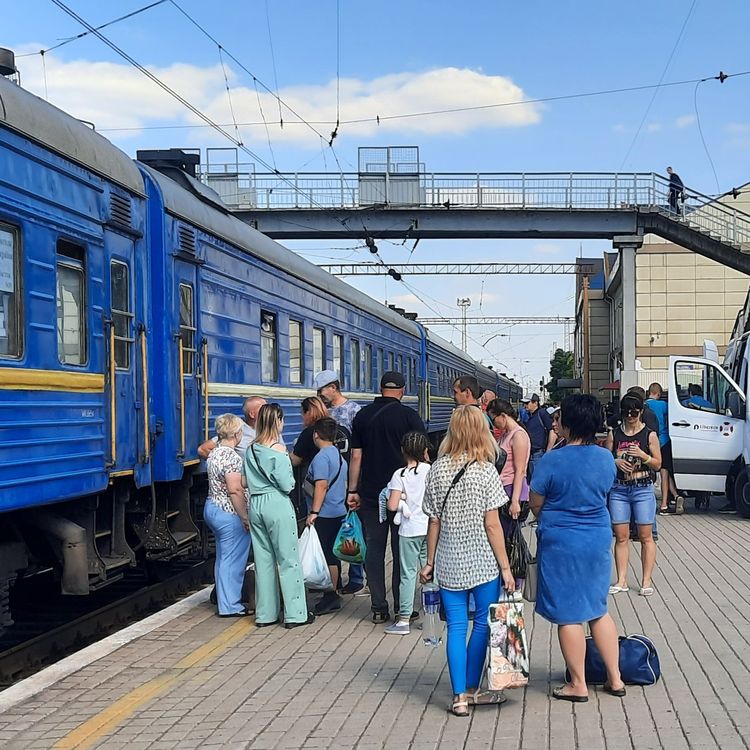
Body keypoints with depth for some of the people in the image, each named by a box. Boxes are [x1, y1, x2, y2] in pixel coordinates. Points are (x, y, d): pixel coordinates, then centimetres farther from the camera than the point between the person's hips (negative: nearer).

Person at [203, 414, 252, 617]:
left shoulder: (214, 453, 10)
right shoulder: (232, 457, -19)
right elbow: (235, 490, -23)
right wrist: (245, 517, -18)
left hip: (212, 507, 10)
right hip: (229, 513, -10)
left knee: (223, 558, 17)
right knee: (233, 560, -2)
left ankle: (225, 602, 24)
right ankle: (230, 606, 3)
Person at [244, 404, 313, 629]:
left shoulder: (251, 449, 6)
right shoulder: (278, 448, -12)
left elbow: (247, 481, 10)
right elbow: (287, 484, -13)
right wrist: (291, 480, 7)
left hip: (255, 504, 6)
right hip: (277, 504, -6)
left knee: (263, 560, 11)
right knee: (288, 560, 2)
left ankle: (265, 614, 16)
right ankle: (295, 613, 5)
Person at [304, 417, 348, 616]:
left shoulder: (321, 457, -15)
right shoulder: (339, 455, 14)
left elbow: (321, 486, -22)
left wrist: (314, 512, -23)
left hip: (325, 515, -9)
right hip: (339, 511, 9)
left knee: (327, 556, -5)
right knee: (332, 555, 15)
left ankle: (331, 596, -4)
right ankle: (333, 592, 21)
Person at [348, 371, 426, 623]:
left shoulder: (362, 415, 5)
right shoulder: (409, 415, -5)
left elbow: (356, 456, 6)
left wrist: (353, 491, 10)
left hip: (370, 493, 3)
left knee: (374, 550, 7)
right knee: (402, 550, 5)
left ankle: (378, 608, 8)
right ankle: (402, 608, 7)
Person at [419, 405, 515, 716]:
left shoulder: (438, 470, 0)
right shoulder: (485, 471, -10)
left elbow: (434, 521, 3)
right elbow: (492, 524, -10)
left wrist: (430, 562, 12)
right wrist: (505, 566, -4)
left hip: (449, 562, 3)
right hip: (483, 562, -3)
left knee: (456, 627, 6)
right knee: (483, 624, 12)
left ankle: (460, 696, 6)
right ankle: (472, 690, 19)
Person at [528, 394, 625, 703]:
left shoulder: (552, 461, -16)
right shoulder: (606, 459, -2)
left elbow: (535, 504, -4)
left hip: (560, 542, -5)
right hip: (598, 540, 5)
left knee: (568, 615, 5)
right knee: (598, 609, 18)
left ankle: (578, 685, 13)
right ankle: (615, 679, 21)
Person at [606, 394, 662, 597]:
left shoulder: (649, 435, 1)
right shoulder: (614, 434, 7)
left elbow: (658, 464, 2)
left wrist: (643, 456, -15)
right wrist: (616, 462, -10)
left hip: (643, 489, -2)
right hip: (619, 490, 2)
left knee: (646, 536, -1)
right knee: (621, 537, 4)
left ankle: (646, 581, 5)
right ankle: (622, 580, 10)